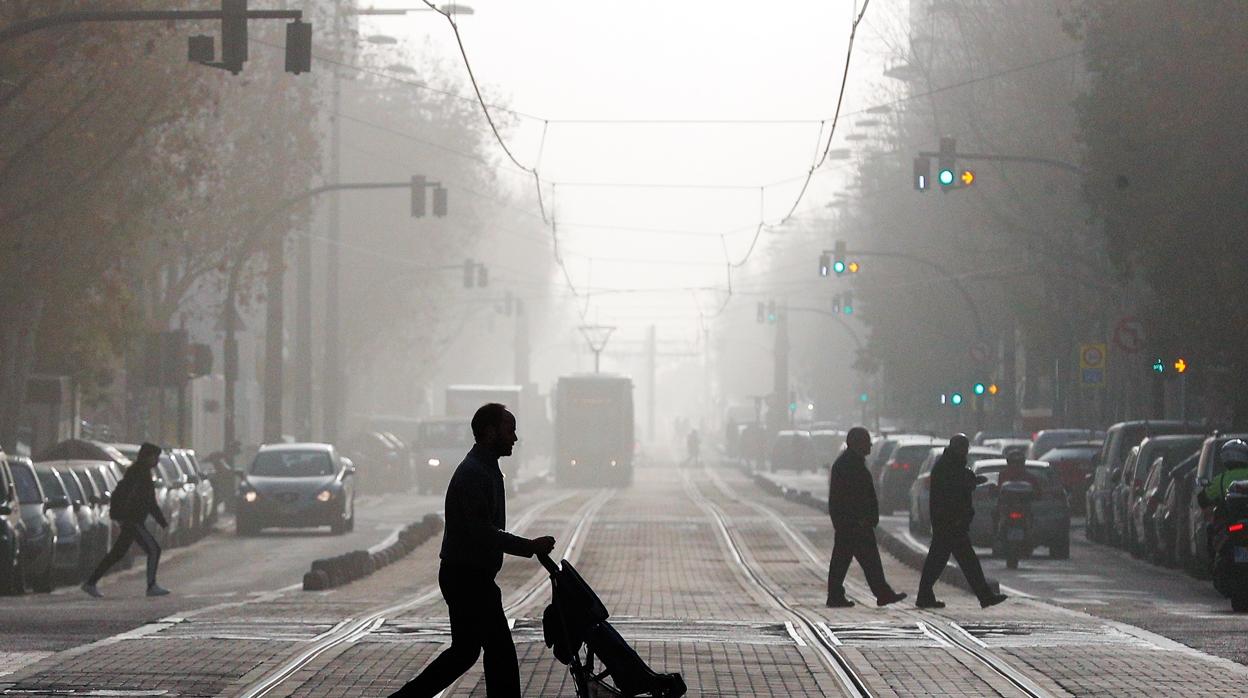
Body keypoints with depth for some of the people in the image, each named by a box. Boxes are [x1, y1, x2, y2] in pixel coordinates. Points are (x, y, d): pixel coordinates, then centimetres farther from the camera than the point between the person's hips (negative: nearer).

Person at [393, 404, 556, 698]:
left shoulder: (486, 469, 15)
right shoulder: (474, 473, -19)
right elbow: (482, 532, -26)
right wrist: (530, 547, -24)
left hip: (467, 577, 10)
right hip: (468, 577, -10)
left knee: (465, 651, 13)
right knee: (500, 651, -4)